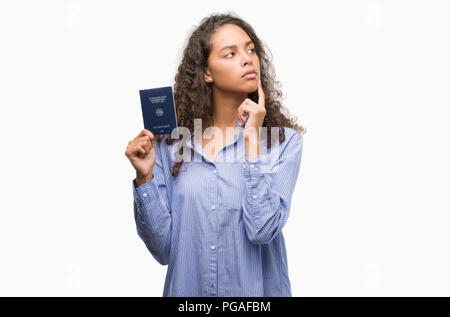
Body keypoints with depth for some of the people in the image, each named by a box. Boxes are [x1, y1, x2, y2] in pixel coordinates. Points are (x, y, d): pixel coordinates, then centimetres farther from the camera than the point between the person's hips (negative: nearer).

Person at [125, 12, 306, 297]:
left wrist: (253, 139, -20)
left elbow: (262, 230, -21)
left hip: (255, 289, -1)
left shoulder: (285, 141, -9)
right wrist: (145, 177, -17)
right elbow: (163, 249, -5)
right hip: (187, 289, 1)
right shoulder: (171, 142, -5)